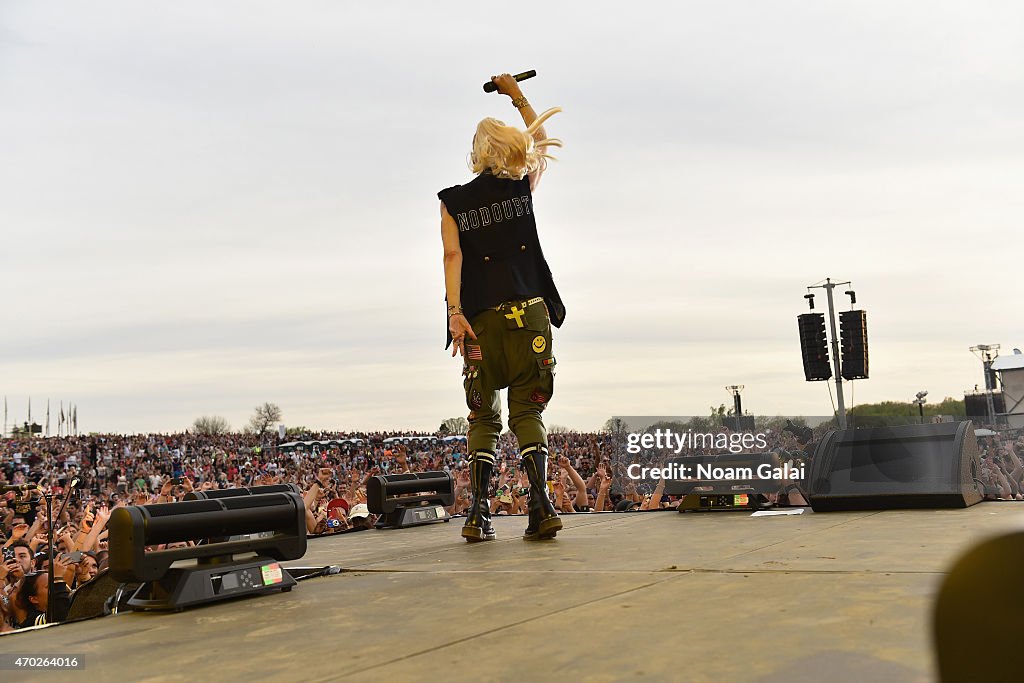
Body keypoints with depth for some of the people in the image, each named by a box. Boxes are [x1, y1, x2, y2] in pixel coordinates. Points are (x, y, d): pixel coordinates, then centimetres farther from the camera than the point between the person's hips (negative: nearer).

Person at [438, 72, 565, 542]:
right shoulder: (522, 186, 8)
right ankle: (540, 507, -10)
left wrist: (456, 312, -11)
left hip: (483, 318, 0)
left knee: (483, 416, 8)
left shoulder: (452, 200, 5)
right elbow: (540, 142, 27)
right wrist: (517, 95, 35)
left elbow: (453, 255, -7)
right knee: (527, 411, 4)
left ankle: (478, 513, -1)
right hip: (529, 313, 0)